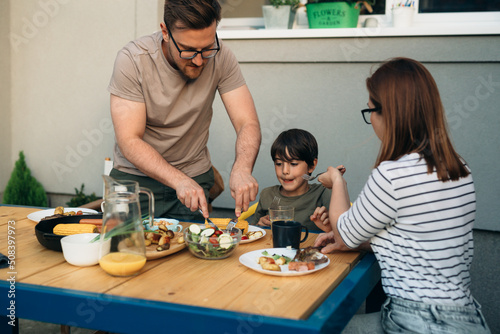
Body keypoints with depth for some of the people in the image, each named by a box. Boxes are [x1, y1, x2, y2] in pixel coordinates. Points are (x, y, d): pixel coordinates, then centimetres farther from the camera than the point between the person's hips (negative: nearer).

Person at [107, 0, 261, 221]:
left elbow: (248, 124, -15)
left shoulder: (220, 58, -13)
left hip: (195, 178, 2)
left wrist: (241, 169, -36)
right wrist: (179, 181, -37)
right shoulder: (132, 60, -20)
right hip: (136, 177, -1)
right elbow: (129, 141, -23)